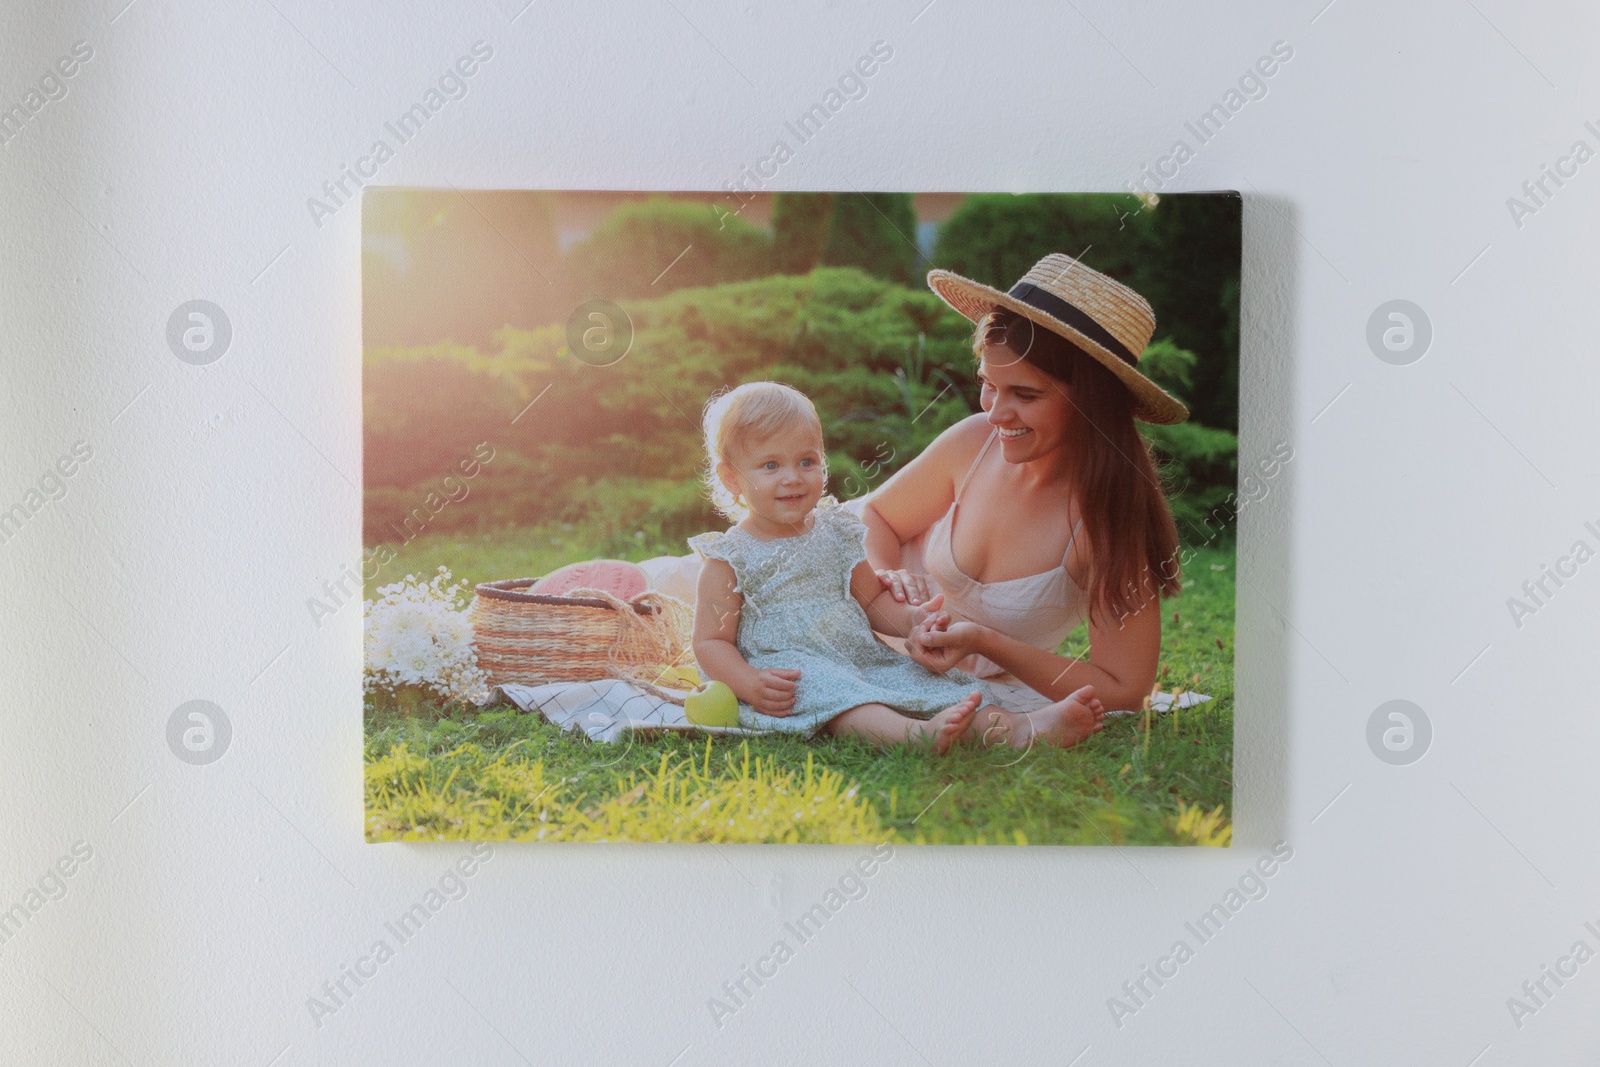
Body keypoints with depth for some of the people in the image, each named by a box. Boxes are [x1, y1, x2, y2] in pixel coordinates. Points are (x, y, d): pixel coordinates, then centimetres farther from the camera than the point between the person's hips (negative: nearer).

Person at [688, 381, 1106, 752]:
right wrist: (750, 684, -22)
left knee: (918, 678, -16)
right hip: (789, 674, -6)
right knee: (832, 694, -35)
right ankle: (917, 734, -61)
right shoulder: (728, 559, -2)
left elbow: (873, 599, 19)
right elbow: (710, 641, -3)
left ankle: (1019, 731, -35)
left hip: (863, 660, 6)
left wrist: (911, 620, -3)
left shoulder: (835, 532, 13)